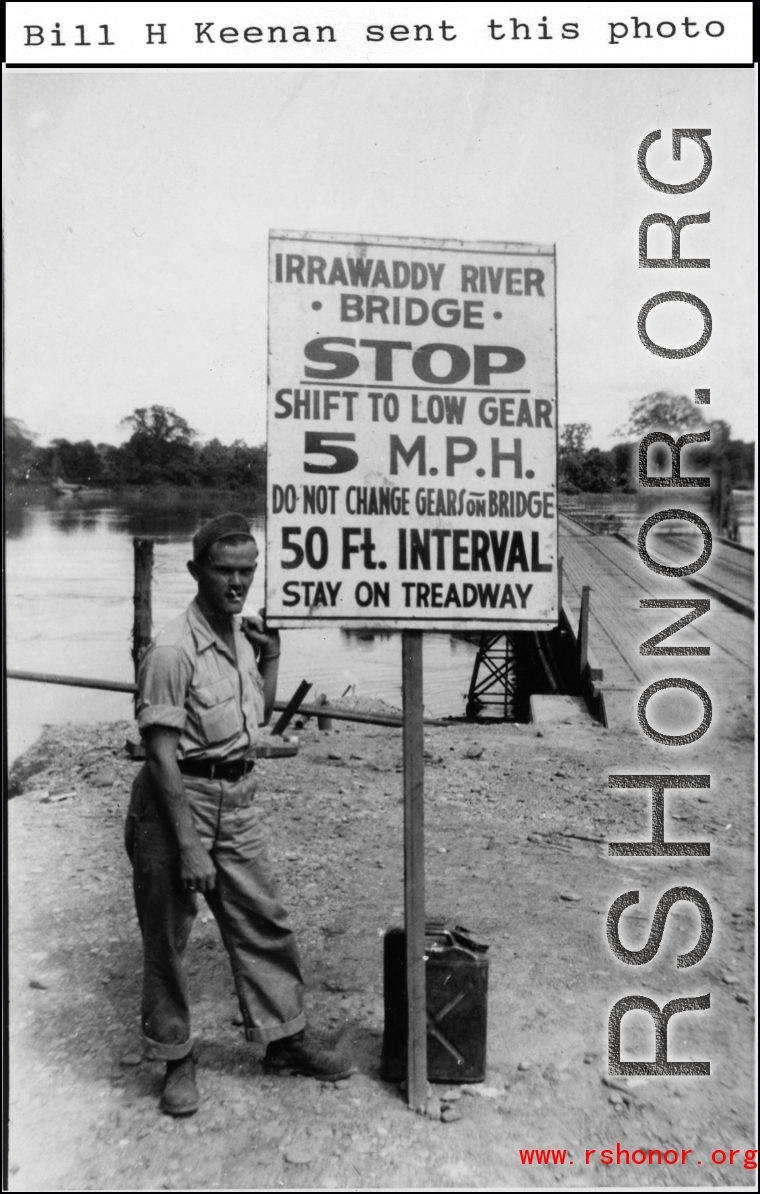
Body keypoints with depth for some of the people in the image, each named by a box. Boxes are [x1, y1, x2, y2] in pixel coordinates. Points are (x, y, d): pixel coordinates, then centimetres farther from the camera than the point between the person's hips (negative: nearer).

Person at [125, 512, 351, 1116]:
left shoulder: (243, 632, 4)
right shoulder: (173, 650, -20)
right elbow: (162, 755, -21)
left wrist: (271, 656, 2)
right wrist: (188, 845, -21)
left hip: (238, 797, 7)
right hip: (178, 800, -7)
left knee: (264, 921, 14)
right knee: (167, 936, 8)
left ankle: (286, 1037, 32)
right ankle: (177, 1058, 28)